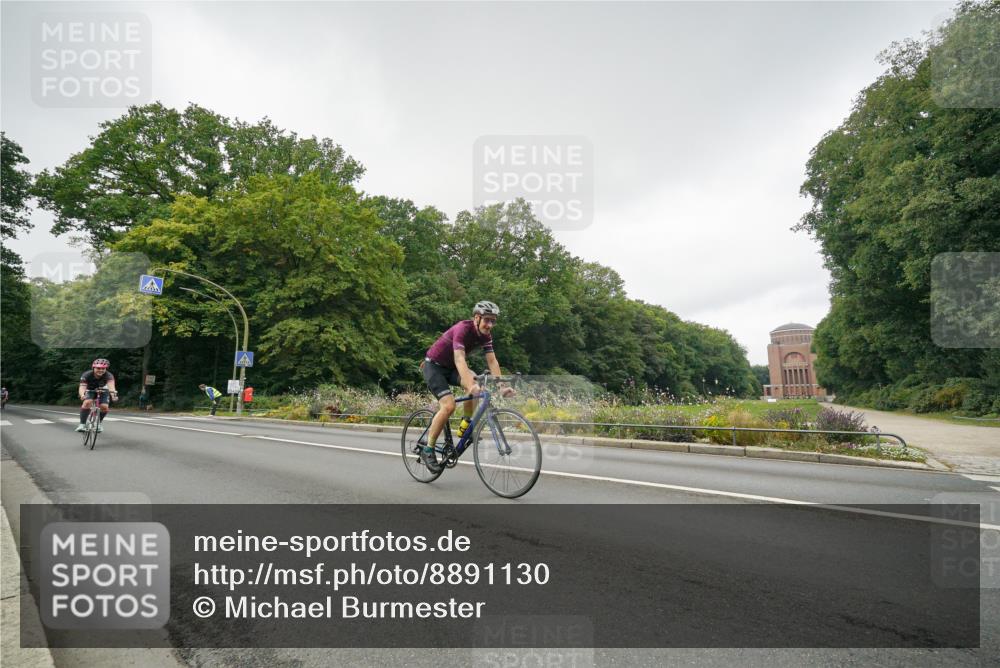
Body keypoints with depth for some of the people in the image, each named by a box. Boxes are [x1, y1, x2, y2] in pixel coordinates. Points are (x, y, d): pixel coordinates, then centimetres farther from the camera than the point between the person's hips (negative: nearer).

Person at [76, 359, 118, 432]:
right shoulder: (87, 375, -30)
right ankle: (82, 424, -17)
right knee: (87, 402, -29)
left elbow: (111, 385, -49)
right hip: (90, 390, 0)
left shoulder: (108, 375, -32)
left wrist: (113, 394, -70)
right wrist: (82, 395, -63)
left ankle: (98, 423, 10)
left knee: (104, 407, -19)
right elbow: (82, 387, -40)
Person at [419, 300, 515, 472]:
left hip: (451, 367, 7)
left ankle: (465, 427, -6)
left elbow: (492, 361, -11)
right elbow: (460, 359, -42)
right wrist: (470, 385, -55)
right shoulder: (462, 329, -30)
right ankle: (427, 449, -9)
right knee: (449, 406, -22)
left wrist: (501, 386, -24)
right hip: (433, 365, -7)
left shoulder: (486, 335, -8)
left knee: (476, 383, -22)